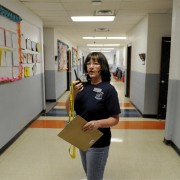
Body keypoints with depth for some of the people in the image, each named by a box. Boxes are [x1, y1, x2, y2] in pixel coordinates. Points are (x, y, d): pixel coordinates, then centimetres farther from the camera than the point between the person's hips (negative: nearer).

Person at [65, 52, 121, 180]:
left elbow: (115, 119, -15)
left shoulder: (108, 89, -17)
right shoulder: (83, 86, -3)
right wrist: (73, 93, -20)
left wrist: (98, 123, -32)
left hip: (99, 142, -6)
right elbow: (69, 109, -3)